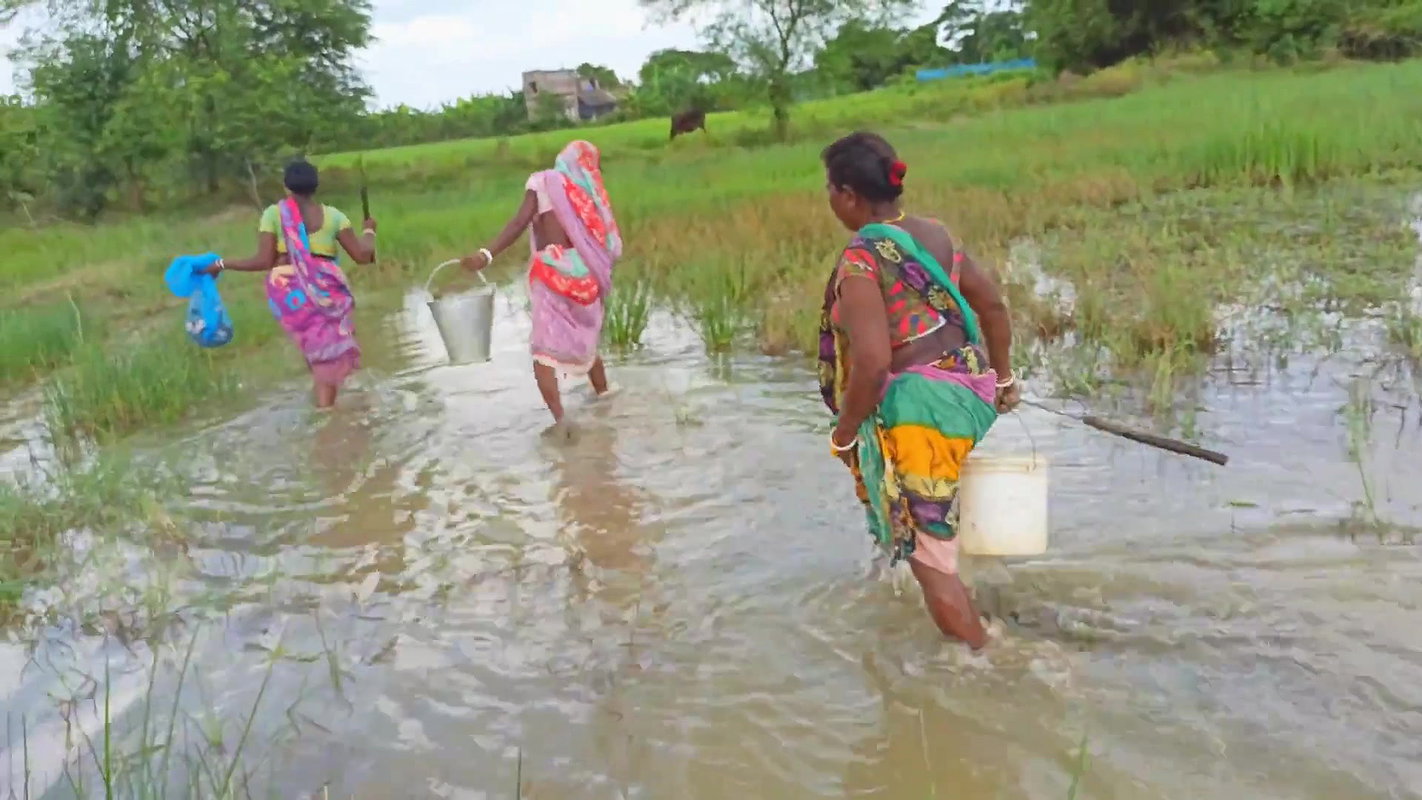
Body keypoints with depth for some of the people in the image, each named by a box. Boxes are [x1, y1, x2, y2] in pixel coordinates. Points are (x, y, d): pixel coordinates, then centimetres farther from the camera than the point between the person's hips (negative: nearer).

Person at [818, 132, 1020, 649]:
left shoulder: (860, 262, -20)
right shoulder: (933, 234, 4)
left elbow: (873, 362, -27)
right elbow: (993, 304, 12)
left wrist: (844, 433, -11)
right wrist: (1002, 378, 25)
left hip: (920, 410, -9)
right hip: (969, 388, 9)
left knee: (930, 558, 4)